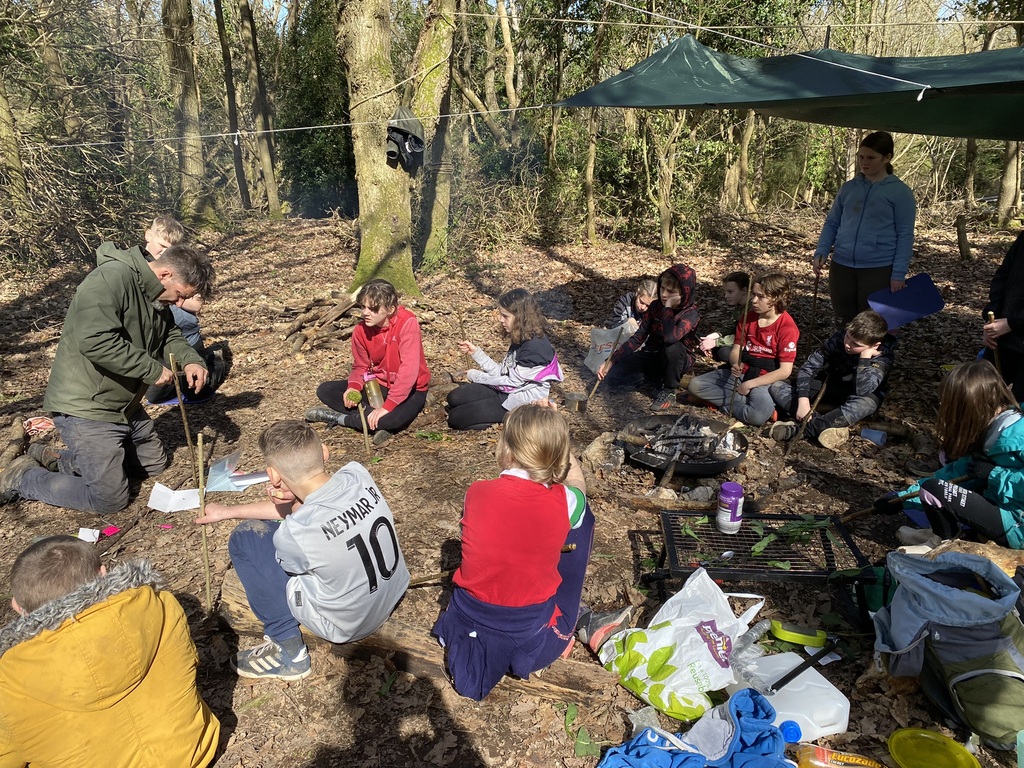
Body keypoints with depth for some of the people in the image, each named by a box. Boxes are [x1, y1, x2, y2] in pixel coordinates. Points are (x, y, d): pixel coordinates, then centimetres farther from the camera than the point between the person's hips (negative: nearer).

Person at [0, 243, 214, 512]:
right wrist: (153, 369, -27)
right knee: (111, 499, -6)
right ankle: (23, 477, 15)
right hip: (86, 408, -10)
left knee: (154, 464, 21)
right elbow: (96, 341, -35)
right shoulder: (111, 278, -25)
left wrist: (190, 360, -7)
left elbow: (169, 335, 15)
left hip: (126, 405, 10)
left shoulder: (156, 297, 5)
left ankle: (58, 460, 27)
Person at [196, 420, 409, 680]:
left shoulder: (296, 532, -33)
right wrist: (229, 511, 5)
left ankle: (288, 651, 6)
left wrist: (289, 505, -6)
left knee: (244, 538, -3)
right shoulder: (358, 474, -16)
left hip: (347, 625, -6)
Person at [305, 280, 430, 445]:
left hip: (409, 389, -6)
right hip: (378, 386, 6)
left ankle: (339, 418, -13)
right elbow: (360, 366, 4)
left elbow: (409, 369, -32)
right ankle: (374, 419, -17)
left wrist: (387, 406, -34)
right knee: (325, 390, -7)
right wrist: (354, 387, -20)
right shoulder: (361, 330, -8)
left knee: (393, 418, -38)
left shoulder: (407, 323, -26)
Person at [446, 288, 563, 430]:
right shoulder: (521, 339, 5)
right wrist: (476, 352, -4)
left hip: (522, 404, -9)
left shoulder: (535, 348, -25)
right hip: (507, 391, 9)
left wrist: (473, 375, -8)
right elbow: (502, 372, 6)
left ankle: (508, 419, -1)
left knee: (456, 418, -9)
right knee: (455, 397, 2)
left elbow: (511, 383, -19)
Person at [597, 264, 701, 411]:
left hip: (678, 359, -4)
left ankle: (669, 392, -15)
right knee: (617, 370, -18)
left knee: (673, 347, -39)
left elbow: (670, 337, -44)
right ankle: (659, 379, 6)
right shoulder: (655, 306, -9)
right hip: (653, 355, 4)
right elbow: (637, 338, -10)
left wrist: (668, 307, -33)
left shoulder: (691, 314, -24)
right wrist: (610, 361, -19)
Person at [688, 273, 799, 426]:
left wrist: (750, 384, -19)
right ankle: (748, 401, -14)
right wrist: (736, 365, -18)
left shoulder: (787, 327, -14)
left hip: (768, 379, -6)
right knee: (695, 385, -11)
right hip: (741, 373, 6)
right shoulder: (748, 317, 5)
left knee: (758, 415, -37)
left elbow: (785, 371, -17)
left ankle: (722, 401, -10)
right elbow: (736, 350, 7)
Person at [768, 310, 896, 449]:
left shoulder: (884, 354, -25)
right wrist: (803, 400, -34)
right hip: (831, 386, 3)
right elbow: (807, 368, -20)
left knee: (867, 403, -42)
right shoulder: (839, 337, -19)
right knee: (777, 387, -19)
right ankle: (832, 427, -35)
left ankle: (798, 430, -41)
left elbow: (862, 391, -38)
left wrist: (865, 355, -37)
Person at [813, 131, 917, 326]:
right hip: (841, 267, 4)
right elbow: (832, 223, 12)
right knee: (845, 323, 12)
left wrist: (899, 274, -12)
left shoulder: (900, 191, -3)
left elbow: (905, 235, -5)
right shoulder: (849, 187, 8)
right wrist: (821, 252, -4)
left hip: (879, 270, -4)